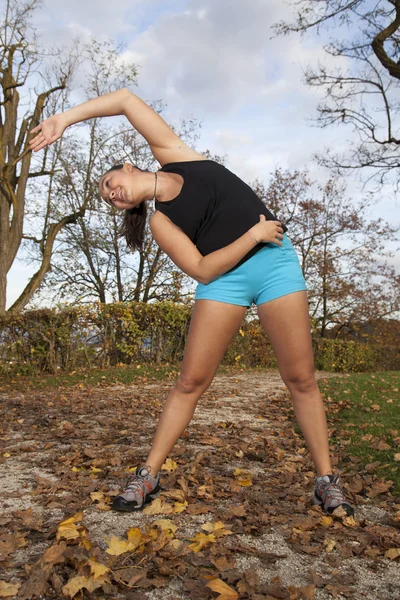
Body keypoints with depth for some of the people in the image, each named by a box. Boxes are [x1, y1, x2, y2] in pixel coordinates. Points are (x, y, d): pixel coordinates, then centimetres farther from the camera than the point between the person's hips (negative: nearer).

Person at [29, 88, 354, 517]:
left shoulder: (171, 153, 9)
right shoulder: (160, 221, 3)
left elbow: (126, 100, 6)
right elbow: (201, 270, -10)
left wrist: (66, 118, 1)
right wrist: (254, 235, -15)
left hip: (274, 260, 1)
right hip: (225, 276, 0)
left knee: (300, 377, -2)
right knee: (191, 380, -3)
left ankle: (326, 480, 9)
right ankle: (148, 476, 12)